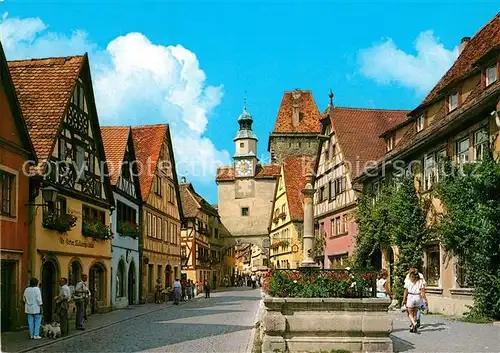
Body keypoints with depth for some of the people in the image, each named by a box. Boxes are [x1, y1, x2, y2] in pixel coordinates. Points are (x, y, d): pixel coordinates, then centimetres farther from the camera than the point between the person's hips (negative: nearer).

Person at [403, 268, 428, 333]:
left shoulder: (408, 282, -3)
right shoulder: (420, 282, 2)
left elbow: (406, 292, -2)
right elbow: (423, 292, -3)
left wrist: (404, 300, 6)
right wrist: (425, 300, 1)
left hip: (410, 298, -3)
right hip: (418, 298, 3)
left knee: (410, 314, 7)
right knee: (415, 314, 16)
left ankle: (414, 324, -18)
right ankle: (413, 327, 18)